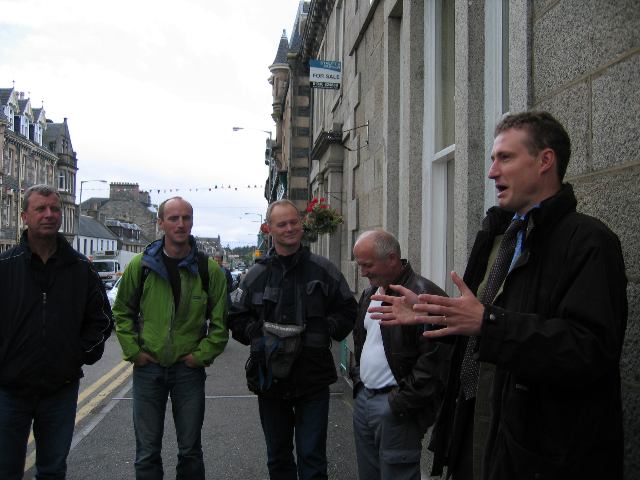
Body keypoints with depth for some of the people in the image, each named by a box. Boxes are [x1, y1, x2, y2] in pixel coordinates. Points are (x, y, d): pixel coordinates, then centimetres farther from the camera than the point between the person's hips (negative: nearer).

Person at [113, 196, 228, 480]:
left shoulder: (209, 270, -5)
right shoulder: (140, 265, -2)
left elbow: (221, 322, 0)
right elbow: (122, 312, 7)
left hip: (189, 369, 0)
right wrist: (133, 351, -1)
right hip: (148, 367, 1)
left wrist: (201, 354, -7)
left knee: (190, 450, 12)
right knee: (147, 451, 11)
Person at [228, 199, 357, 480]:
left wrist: (326, 330, -8)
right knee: (278, 457, 17)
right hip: (270, 378, 2)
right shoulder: (257, 274, 3)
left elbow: (347, 310, 8)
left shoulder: (323, 270, 1)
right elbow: (236, 318, 8)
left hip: (313, 380, -1)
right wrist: (259, 334, -9)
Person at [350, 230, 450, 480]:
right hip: (363, 398, 8)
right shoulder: (370, 294, 12)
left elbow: (434, 359, -21)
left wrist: (402, 403, -18)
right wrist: (357, 378, 15)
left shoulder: (424, 295, -17)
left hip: (395, 406, -8)